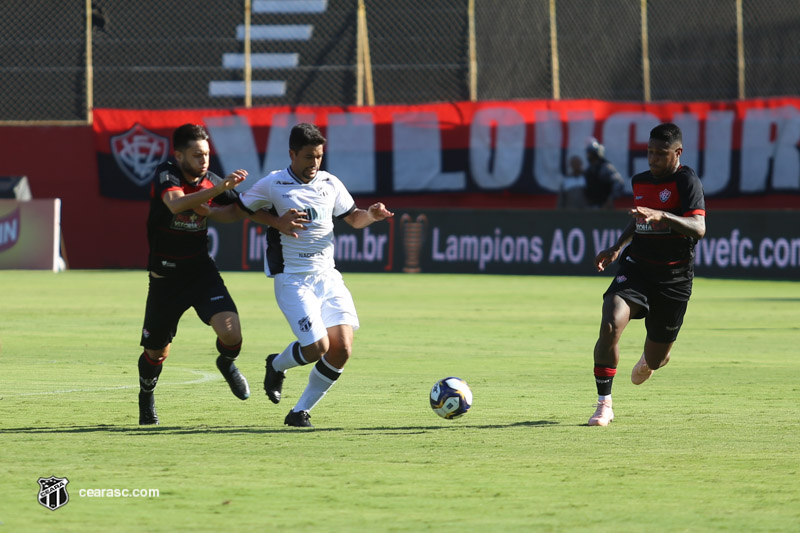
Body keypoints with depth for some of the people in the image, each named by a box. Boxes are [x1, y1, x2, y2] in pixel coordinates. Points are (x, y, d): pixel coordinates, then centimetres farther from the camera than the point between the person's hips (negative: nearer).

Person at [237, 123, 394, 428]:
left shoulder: (331, 184, 9)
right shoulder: (272, 185, -3)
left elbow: (353, 219, 21)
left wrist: (371, 215, -1)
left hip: (327, 276, 5)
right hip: (292, 279, -5)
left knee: (342, 348, -10)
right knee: (317, 346, -18)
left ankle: (300, 412, 7)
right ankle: (277, 365, 19)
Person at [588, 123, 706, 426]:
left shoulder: (687, 181, -12)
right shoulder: (640, 182, 8)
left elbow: (698, 228, -25)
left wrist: (662, 215, -38)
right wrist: (617, 247, 18)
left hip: (674, 279, -4)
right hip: (636, 267, 4)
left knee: (654, 359, 9)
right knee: (610, 326, -25)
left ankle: (650, 360, 51)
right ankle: (604, 404, -14)